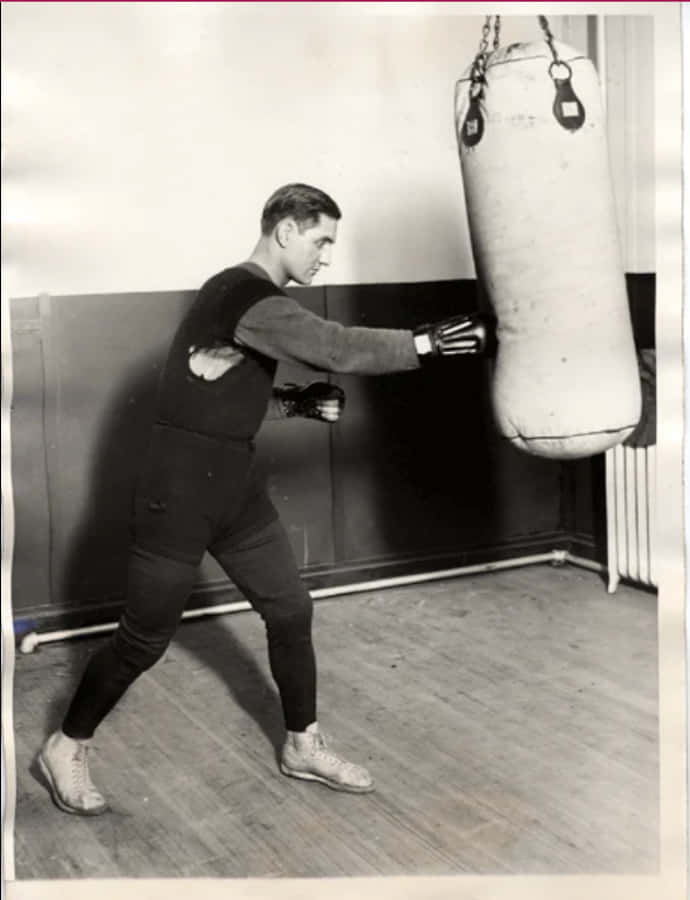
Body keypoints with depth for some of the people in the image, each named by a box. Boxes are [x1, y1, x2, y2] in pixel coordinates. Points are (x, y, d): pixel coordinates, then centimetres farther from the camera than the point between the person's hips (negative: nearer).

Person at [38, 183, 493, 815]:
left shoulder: (255, 300, 11)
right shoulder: (243, 297, -21)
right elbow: (336, 347, -30)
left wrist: (298, 403, 3)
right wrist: (427, 343, -25)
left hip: (237, 484, 9)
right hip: (179, 490, -9)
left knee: (291, 611, 10)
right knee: (145, 638, 3)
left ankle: (304, 747, 26)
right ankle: (66, 748, 24)